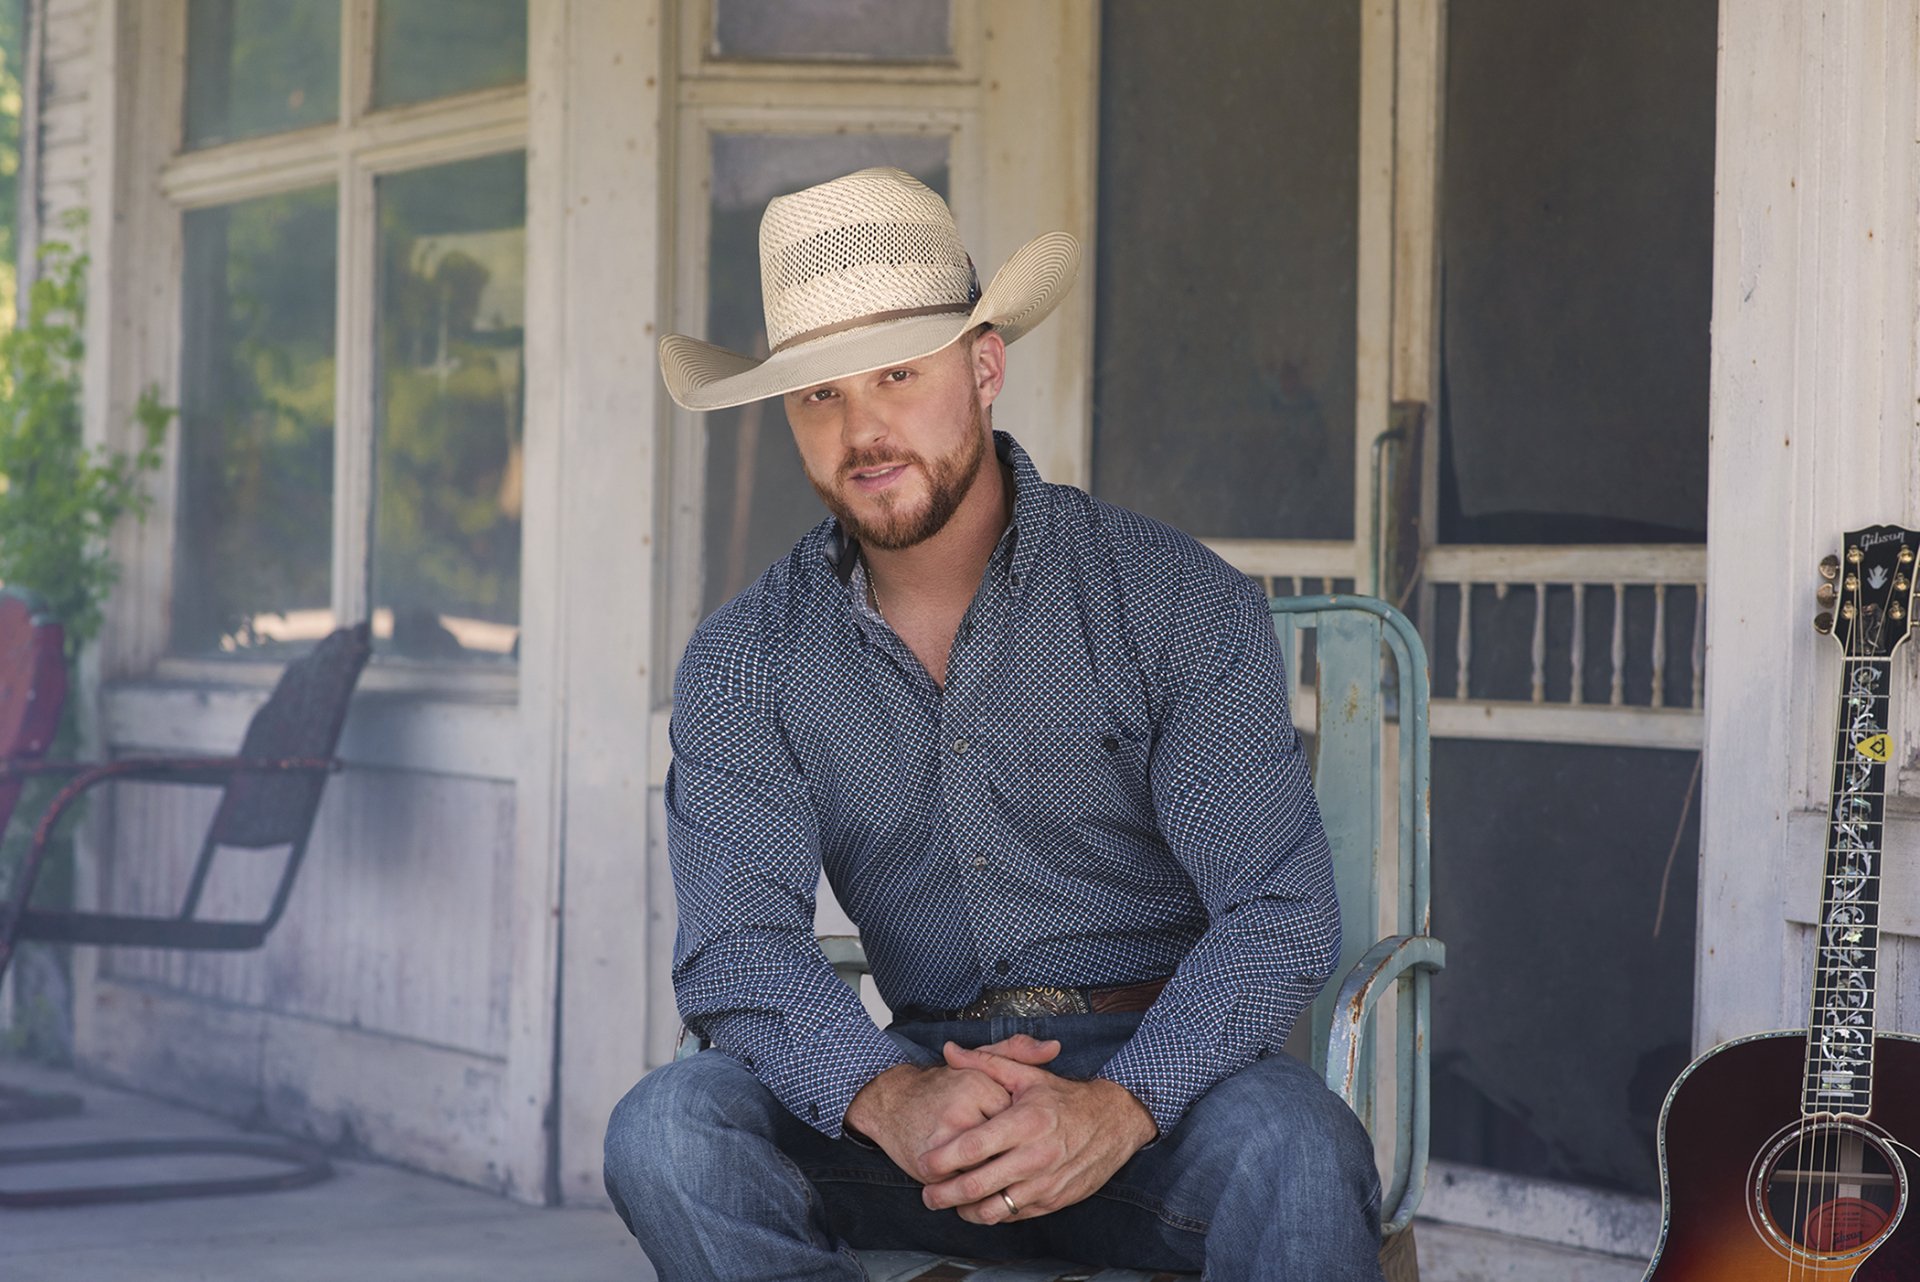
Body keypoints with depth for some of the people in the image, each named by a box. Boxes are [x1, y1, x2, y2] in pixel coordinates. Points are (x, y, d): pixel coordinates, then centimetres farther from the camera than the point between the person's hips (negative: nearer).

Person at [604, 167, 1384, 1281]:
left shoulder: (1182, 603, -4)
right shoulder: (746, 663, 4)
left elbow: (1279, 914, -11)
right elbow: (738, 943, -7)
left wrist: (1117, 1107, -31)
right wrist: (887, 1096, -30)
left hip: (1163, 1066, -3)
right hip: (926, 1065, 3)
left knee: (1287, 1151, -37)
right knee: (669, 1130, -25)